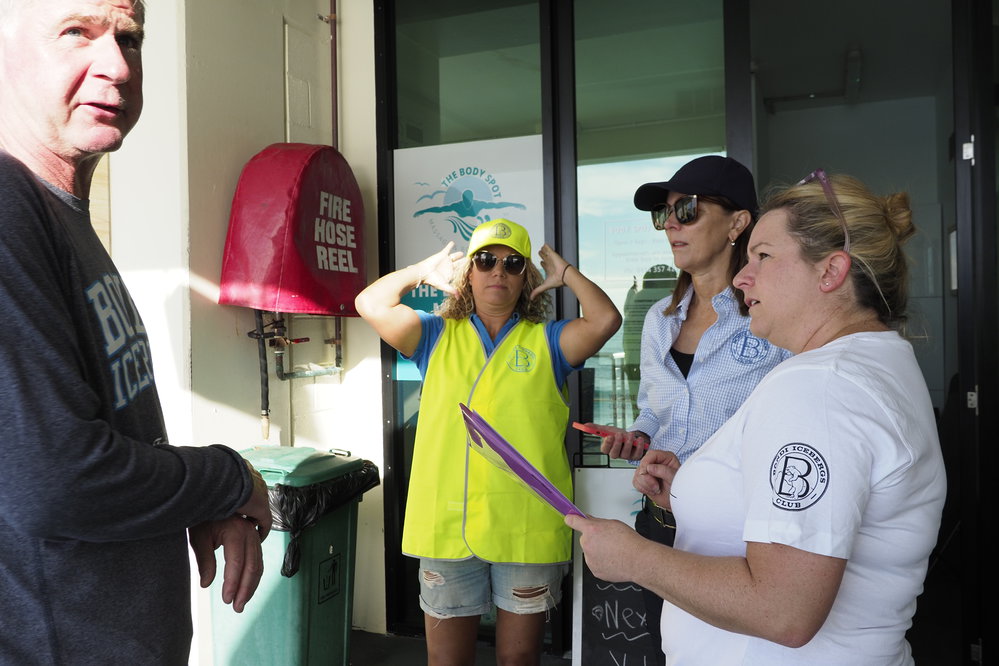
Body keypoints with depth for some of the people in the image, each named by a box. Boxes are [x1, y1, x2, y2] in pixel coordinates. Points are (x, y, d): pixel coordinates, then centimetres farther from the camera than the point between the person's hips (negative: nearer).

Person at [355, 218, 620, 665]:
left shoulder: (547, 342, 6)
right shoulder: (437, 336, 9)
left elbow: (605, 320, -10)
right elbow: (370, 304, 0)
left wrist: (565, 273, 4)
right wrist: (422, 271, 11)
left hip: (528, 530, -1)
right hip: (446, 528, 1)